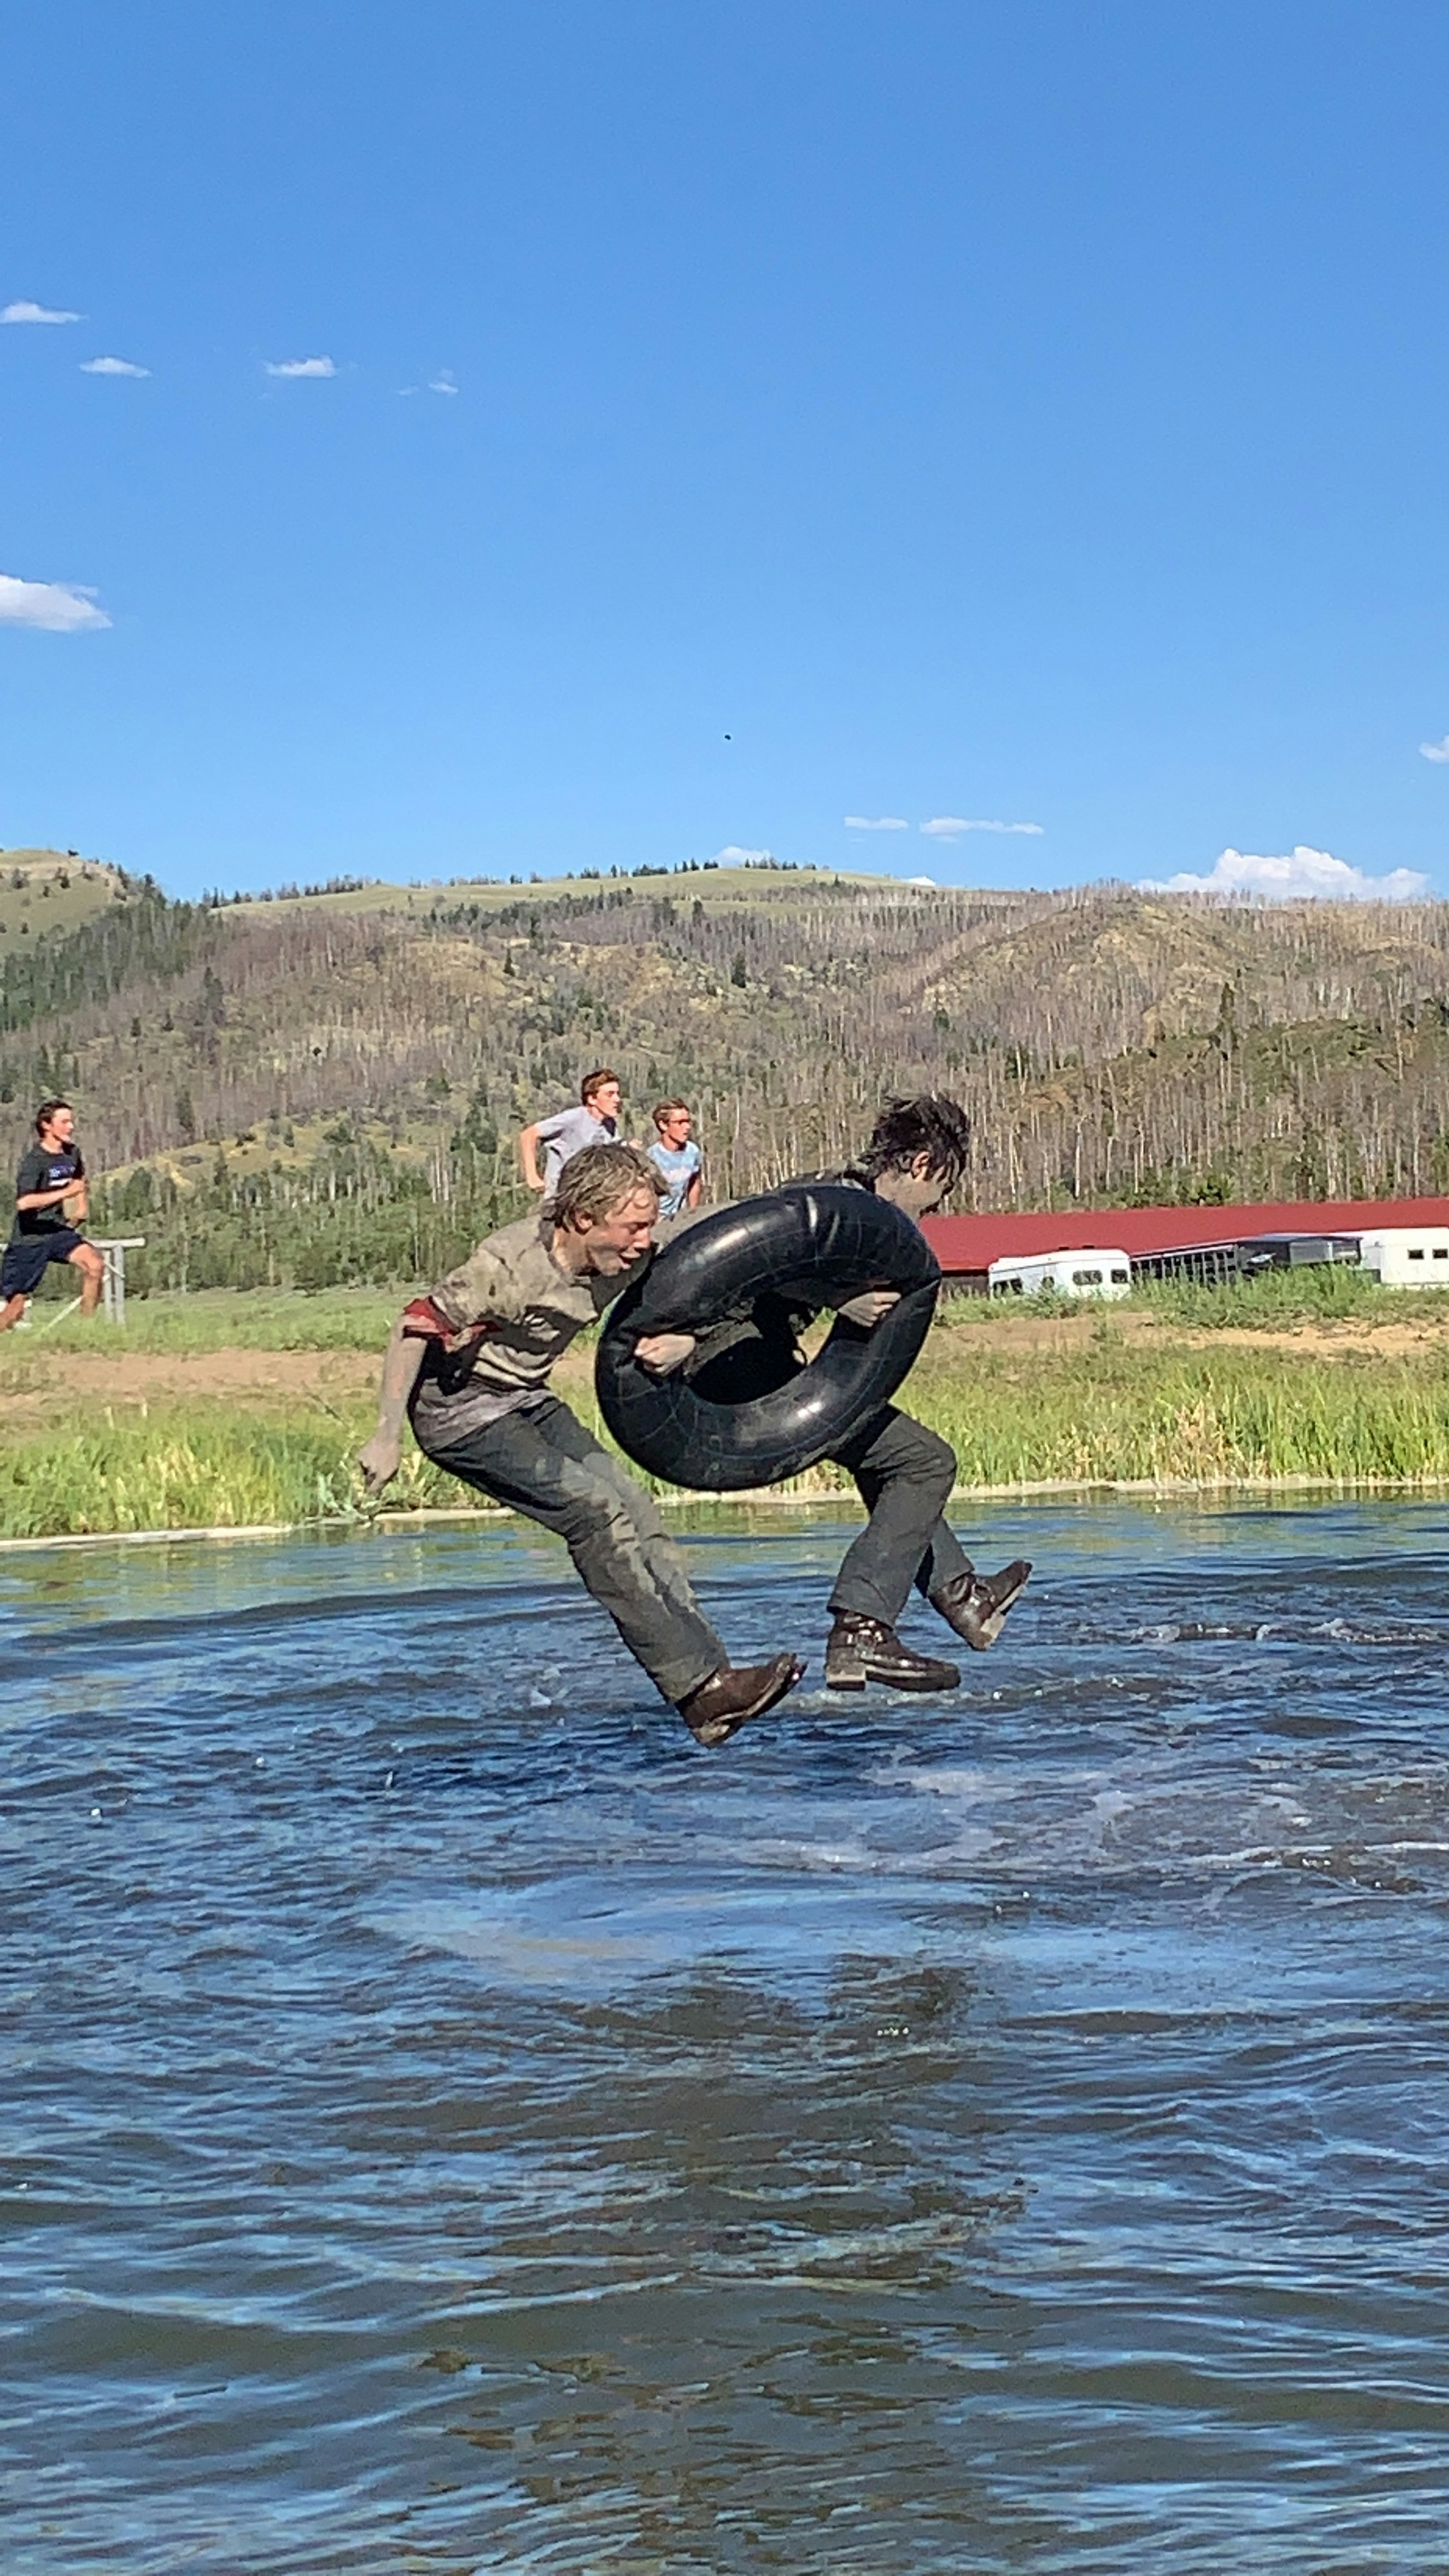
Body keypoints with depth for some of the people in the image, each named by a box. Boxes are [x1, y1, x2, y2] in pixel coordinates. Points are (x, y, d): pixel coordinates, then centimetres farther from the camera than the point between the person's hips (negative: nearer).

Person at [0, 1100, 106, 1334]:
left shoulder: (72, 1153, 5)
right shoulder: (35, 1161, -16)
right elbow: (24, 1202, -33)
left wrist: (82, 1203, 15)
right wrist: (65, 1192, -31)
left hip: (59, 1231, 6)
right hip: (29, 1239, -6)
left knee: (95, 1264, -19)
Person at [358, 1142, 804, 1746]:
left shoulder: (623, 1260, -7)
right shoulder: (510, 1264, -28)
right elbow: (415, 1327, -24)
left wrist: (673, 1343, -9)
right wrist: (387, 1436, -24)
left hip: (527, 1402, 8)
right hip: (458, 1411, -8)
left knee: (633, 1509, -5)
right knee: (595, 1511, -20)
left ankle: (708, 1671, -7)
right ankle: (701, 1687, -22)